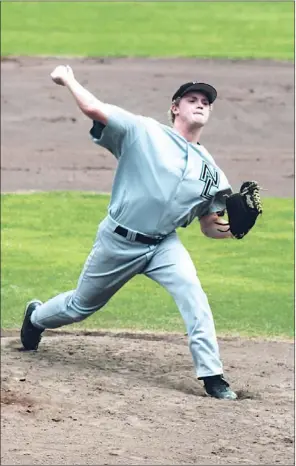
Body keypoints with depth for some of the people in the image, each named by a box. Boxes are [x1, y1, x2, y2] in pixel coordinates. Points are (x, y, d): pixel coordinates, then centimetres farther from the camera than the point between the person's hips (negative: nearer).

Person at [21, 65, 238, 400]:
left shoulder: (210, 170, 3)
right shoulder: (144, 132, -11)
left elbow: (211, 226, 8)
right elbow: (93, 108, -21)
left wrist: (234, 228, -12)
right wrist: (68, 79, -12)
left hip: (163, 245, 3)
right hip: (118, 242, -3)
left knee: (193, 295, -25)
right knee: (81, 306, 17)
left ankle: (212, 376, -24)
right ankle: (36, 317, 51)